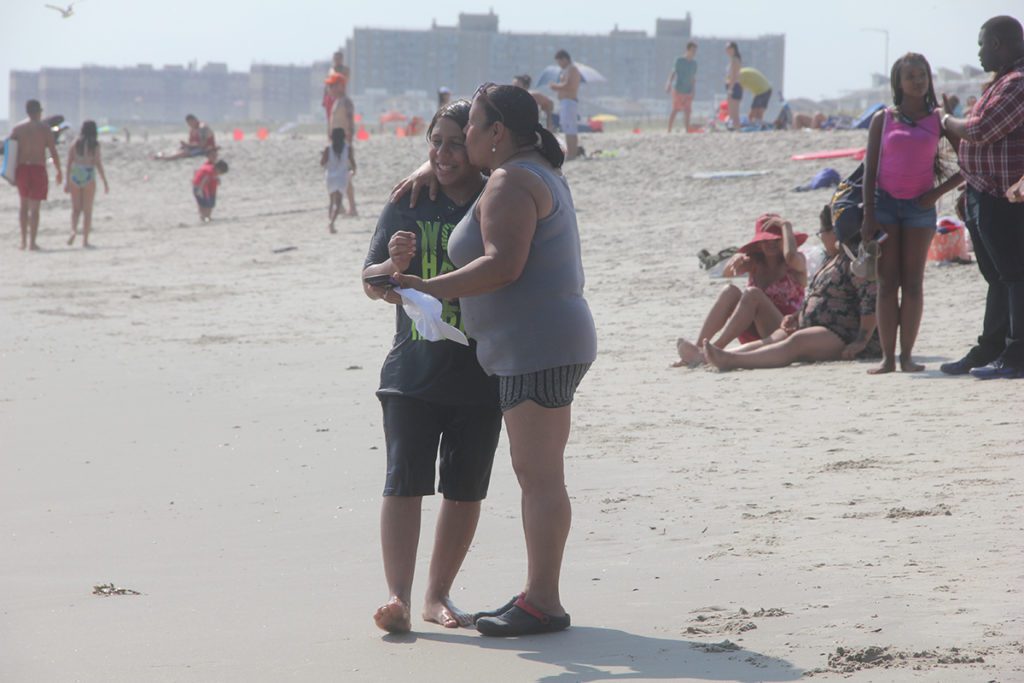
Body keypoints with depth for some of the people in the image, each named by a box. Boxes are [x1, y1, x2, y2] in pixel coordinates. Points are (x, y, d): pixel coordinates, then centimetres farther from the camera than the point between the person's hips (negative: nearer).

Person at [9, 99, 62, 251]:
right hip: (38, 168, -3)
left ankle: (24, 240, 17)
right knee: (34, 206, -1)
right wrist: (59, 171, 5)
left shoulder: (17, 128, 4)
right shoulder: (44, 129, -3)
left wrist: (12, 172, 8)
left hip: (21, 168, 3)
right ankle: (32, 242, -3)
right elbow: (53, 152, -5)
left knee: (23, 203, 19)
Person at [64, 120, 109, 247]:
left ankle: (73, 231, -11)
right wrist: (105, 182, -1)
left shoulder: (75, 144, 1)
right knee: (87, 210, 6)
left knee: (76, 208, 13)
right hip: (88, 177, -2)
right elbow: (98, 164, -7)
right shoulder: (94, 145, -5)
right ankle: (85, 239, 6)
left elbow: (69, 163, 1)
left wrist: (67, 181, 8)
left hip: (75, 177, 2)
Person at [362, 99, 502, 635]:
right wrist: (394, 266, -19)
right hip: (413, 369, 0)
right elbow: (370, 284, 3)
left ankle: (438, 595, 17)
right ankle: (397, 595, -14)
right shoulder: (409, 204, 4)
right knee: (404, 481, -10)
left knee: (465, 489, 6)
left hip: (481, 375, 1)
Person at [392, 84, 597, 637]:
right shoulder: (540, 172, 19)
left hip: (535, 347, -11)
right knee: (537, 475, 12)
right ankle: (538, 596, 16)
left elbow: (503, 264, -25)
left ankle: (543, 603, -10)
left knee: (539, 476, -10)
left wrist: (429, 288, -23)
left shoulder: (508, 185, -14)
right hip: (548, 346, 11)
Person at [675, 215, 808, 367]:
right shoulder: (755, 262, 12)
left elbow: (790, 256, -23)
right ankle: (698, 346, -33)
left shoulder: (798, 261, 3)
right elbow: (727, 272, -9)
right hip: (754, 336, 4)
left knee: (752, 294, -27)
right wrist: (736, 260, -31)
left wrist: (785, 225, -9)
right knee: (730, 291, -17)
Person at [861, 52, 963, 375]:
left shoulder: (938, 120, 5)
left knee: (913, 283, 2)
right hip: (885, 203, 0)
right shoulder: (883, 119, 4)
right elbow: (870, 169, 2)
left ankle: (907, 354, 5)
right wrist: (868, 215, -5)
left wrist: (939, 191, -6)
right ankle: (887, 356, 0)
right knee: (887, 283, -1)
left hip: (920, 205, 0)